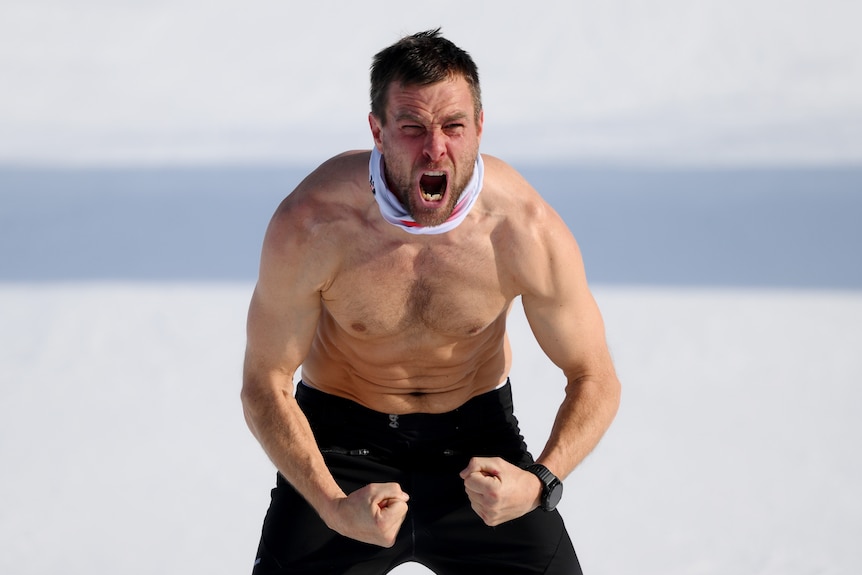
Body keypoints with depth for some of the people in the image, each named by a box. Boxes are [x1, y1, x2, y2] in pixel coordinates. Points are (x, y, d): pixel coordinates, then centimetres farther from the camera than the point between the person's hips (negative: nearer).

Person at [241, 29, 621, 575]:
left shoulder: (527, 231, -22)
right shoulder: (309, 226, -25)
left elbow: (595, 380, -9)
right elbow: (264, 385, -14)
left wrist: (538, 484, -28)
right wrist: (333, 506, -29)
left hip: (476, 436, 1)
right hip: (344, 438, -1)